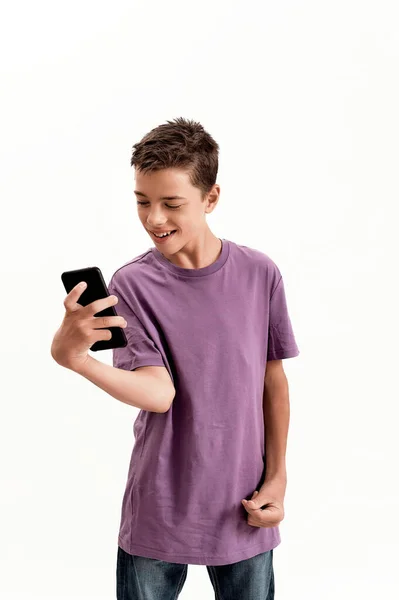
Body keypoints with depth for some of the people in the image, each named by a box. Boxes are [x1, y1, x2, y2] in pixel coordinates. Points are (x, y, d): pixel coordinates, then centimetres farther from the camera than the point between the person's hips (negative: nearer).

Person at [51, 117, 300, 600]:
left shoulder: (259, 274, -5)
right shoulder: (133, 283, -10)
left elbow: (273, 381, 4)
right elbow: (159, 393, -21)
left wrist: (278, 477, 4)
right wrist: (76, 358, -38)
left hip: (243, 511, 2)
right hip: (158, 515, -1)